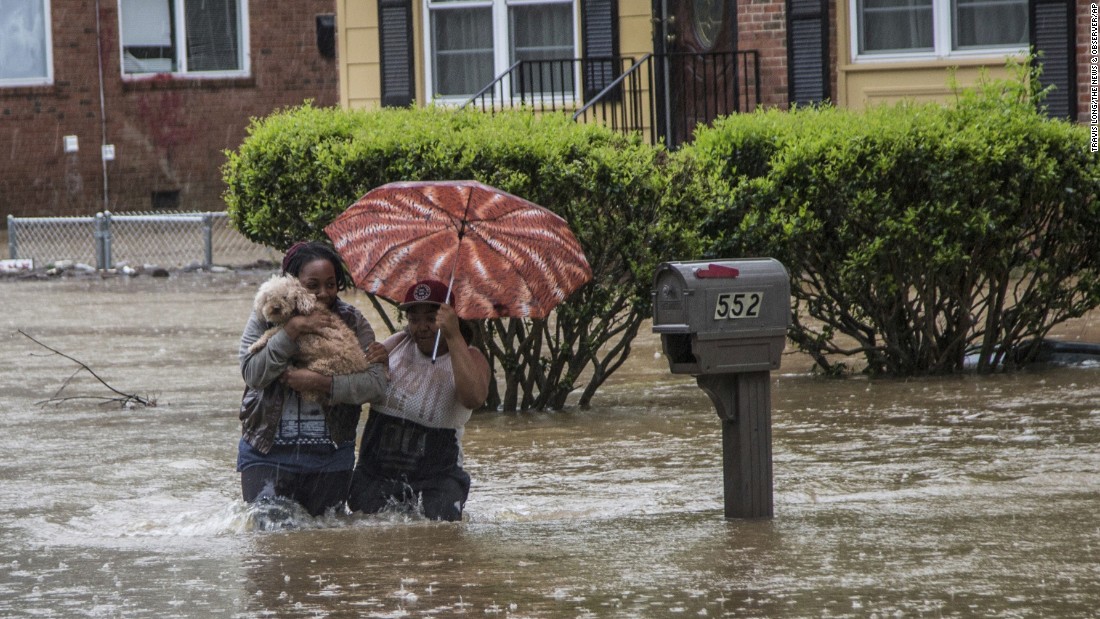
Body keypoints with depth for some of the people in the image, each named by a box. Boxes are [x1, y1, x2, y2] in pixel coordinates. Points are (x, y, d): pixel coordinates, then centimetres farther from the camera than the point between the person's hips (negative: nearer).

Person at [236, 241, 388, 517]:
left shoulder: (352, 321, 3)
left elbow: (376, 382, -8)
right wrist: (292, 329, -18)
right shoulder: (266, 316, 2)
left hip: (331, 455, 2)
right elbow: (252, 374, -13)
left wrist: (321, 383, -19)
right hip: (268, 451, -1)